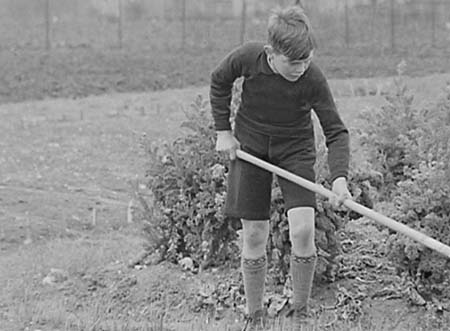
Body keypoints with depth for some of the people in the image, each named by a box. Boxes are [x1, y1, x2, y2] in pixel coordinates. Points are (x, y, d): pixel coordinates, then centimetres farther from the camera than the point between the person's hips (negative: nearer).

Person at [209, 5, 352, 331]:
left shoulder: (313, 79, -23)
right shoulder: (248, 57, -21)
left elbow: (336, 131, -18)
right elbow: (219, 82, 0)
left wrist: (340, 177, -32)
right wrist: (223, 130, -2)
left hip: (296, 149, -1)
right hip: (251, 146, 1)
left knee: (303, 231, -16)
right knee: (254, 237, 1)